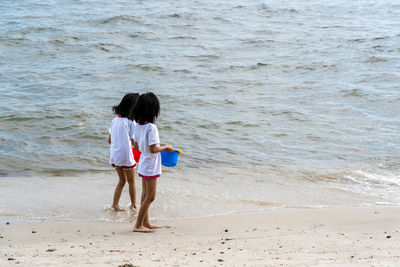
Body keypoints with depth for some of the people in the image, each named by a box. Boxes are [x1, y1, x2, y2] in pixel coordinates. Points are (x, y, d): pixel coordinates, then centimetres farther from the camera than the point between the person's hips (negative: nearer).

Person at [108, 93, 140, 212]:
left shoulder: (115, 121, 5)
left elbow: (110, 140, 12)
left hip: (114, 156, 6)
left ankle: (115, 204, 19)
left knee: (122, 180, 22)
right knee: (131, 181, 13)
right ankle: (133, 206, 23)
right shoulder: (131, 123, -15)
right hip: (126, 156, -6)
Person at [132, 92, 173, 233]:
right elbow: (153, 149, -24)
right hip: (151, 166, -8)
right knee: (150, 196, 1)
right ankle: (138, 225, 4)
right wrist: (166, 148, -9)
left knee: (145, 195, 17)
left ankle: (146, 222, 26)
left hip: (143, 164, 8)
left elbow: (136, 145, 9)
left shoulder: (138, 125, 1)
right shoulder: (151, 127, -23)